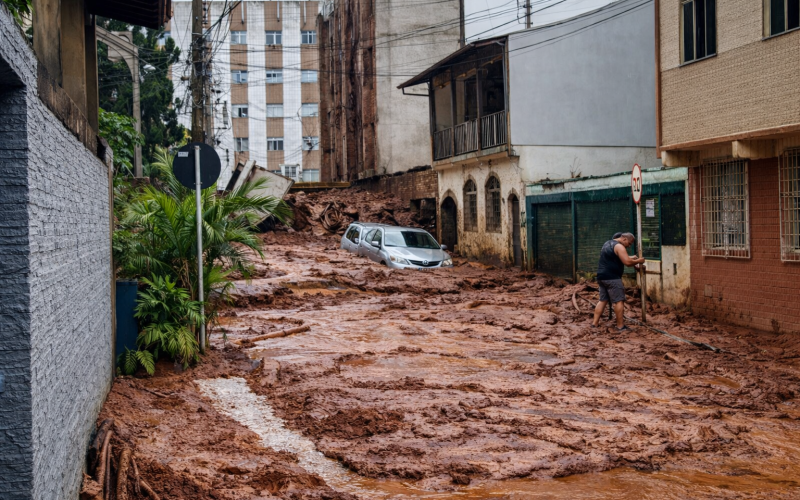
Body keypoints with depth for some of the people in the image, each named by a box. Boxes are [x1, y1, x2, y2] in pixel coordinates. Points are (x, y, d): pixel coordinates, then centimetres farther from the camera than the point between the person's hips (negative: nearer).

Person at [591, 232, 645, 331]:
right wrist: (638, 261, -3)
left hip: (602, 276, 9)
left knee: (603, 300, 14)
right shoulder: (619, 246, -12)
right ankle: (620, 326, -3)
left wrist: (630, 258, 23)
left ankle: (595, 323, 12)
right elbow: (627, 262, -20)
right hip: (612, 278, -9)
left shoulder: (607, 243, 19)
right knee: (619, 301, -4)